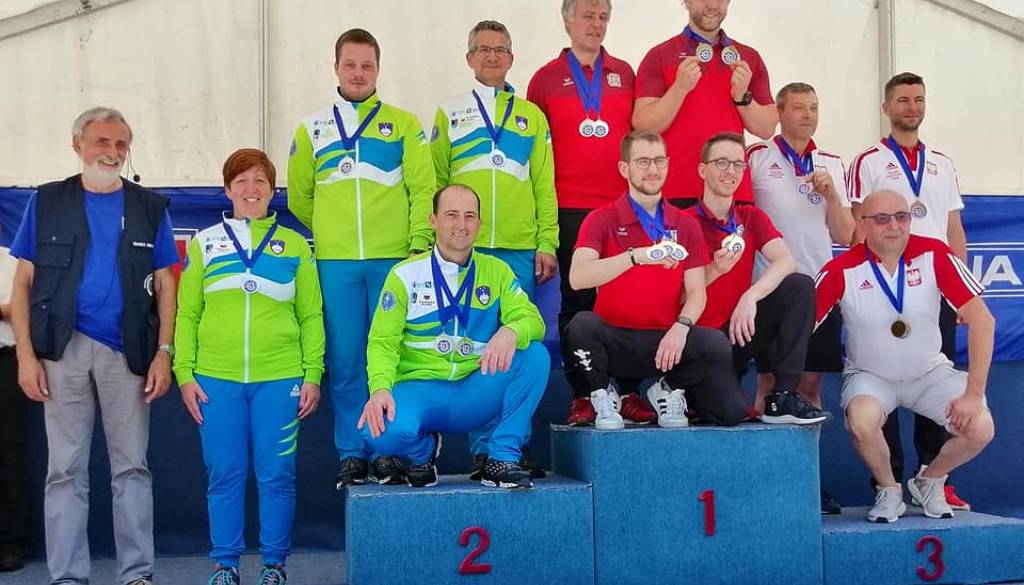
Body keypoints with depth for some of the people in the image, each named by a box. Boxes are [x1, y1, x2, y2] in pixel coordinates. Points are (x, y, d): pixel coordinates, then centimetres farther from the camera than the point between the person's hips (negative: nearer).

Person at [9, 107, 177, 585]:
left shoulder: (149, 207, 10)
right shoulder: (47, 202, 7)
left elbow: (164, 286, 9)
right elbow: (23, 282, 6)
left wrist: (163, 353, -2)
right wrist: (26, 354, -4)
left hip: (127, 352, 1)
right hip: (63, 350, 0)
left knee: (132, 467, 4)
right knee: (65, 469, 4)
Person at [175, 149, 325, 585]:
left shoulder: (295, 245, 9)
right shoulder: (204, 243, 10)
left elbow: (311, 316, 7)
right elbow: (187, 314, 8)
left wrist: (312, 374, 0)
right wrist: (184, 374, -1)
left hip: (280, 379, 0)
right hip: (215, 380, 1)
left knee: (276, 475, 2)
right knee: (224, 475, 5)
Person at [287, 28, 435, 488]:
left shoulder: (403, 124, 7)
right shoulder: (312, 129, 12)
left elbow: (422, 189, 0)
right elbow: (299, 197, 18)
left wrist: (419, 245, -9)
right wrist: (328, 233, 11)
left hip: (393, 260, -1)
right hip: (334, 262, 2)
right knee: (344, 359, 3)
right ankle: (351, 454, 12)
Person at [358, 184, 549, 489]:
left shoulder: (496, 271, 8)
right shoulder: (405, 274, 4)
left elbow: (532, 320, -4)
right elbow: (383, 341, -2)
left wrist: (510, 332, -30)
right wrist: (380, 389, -23)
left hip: (477, 392, 2)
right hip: (420, 387, -2)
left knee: (535, 354, -23)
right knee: (385, 431, -35)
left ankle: (502, 459, -12)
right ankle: (423, 450, 4)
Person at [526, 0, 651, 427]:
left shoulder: (624, 74, 11)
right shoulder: (546, 79, 6)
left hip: (622, 205, 2)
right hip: (571, 210, -1)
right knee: (577, 302, 2)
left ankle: (631, 392, 8)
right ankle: (581, 396, 8)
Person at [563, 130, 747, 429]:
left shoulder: (685, 225, 9)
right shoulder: (602, 219, -2)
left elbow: (696, 292, 1)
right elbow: (578, 277, -20)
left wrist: (681, 328, -21)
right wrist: (637, 256, -31)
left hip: (666, 340, 2)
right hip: (614, 339, -2)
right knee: (582, 324, -35)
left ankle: (670, 390, 9)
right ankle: (603, 397, -3)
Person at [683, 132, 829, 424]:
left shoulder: (751, 217, 8)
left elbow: (786, 261, -11)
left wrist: (751, 296, -28)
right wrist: (715, 270, -23)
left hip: (739, 329, 5)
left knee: (800, 286, -18)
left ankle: (784, 397, -18)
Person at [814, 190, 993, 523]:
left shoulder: (934, 255, -16)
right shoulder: (842, 271, -18)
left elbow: (981, 319, -16)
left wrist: (974, 394, -21)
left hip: (930, 373, 2)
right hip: (869, 376, -2)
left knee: (980, 429, -20)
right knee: (863, 422, -33)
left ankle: (929, 482, 14)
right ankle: (888, 491, 1)